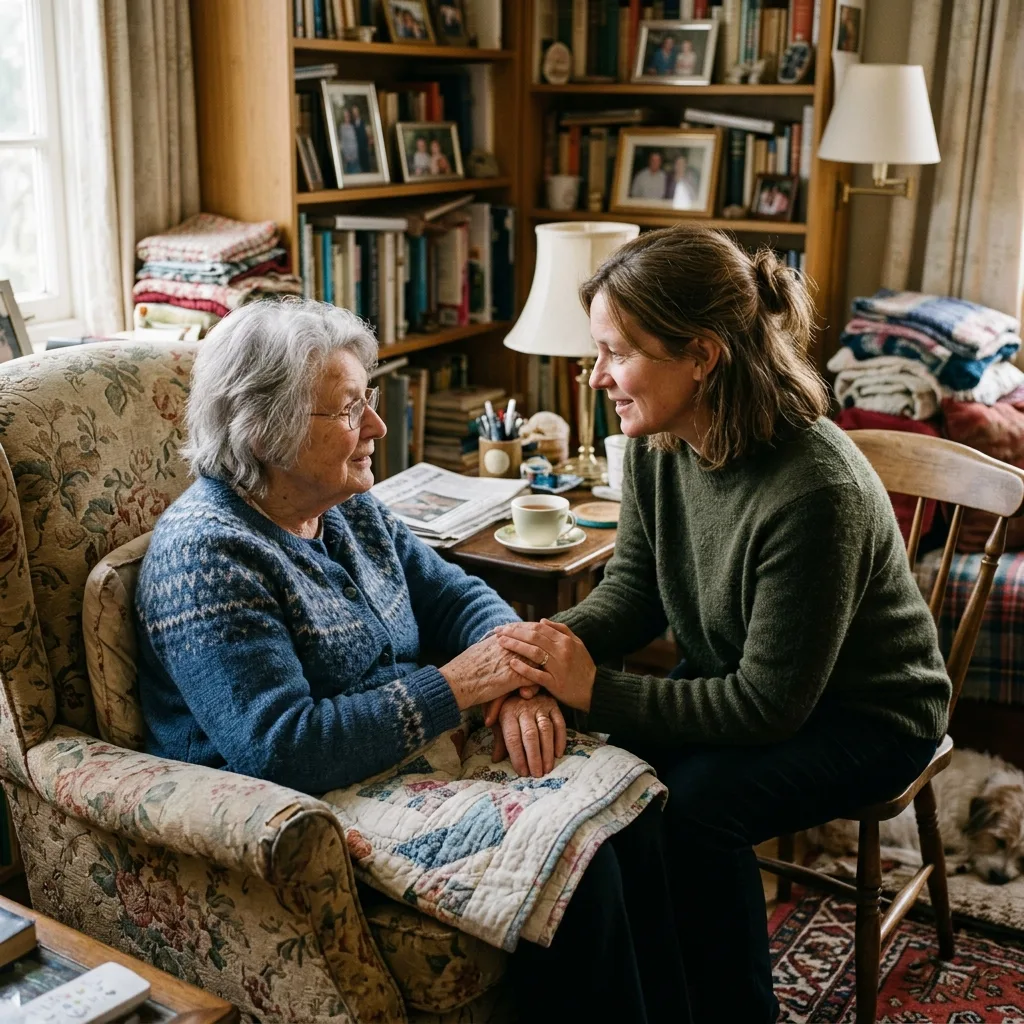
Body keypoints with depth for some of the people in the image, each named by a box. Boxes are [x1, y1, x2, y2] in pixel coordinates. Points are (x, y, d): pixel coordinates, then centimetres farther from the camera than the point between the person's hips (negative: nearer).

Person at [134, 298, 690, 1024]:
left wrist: (521, 679, -11)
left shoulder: (349, 508, 7)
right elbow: (283, 751, -28)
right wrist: (456, 686, -23)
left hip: (421, 745, 8)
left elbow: (459, 597, 10)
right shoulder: (205, 556, -20)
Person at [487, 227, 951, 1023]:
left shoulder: (815, 492, -34)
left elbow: (770, 705, -28)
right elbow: (633, 587, -2)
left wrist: (597, 690, -30)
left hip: (864, 712, -6)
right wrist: (557, 643, -23)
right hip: (738, 680, 6)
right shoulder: (660, 441, -12)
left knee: (698, 801, -28)